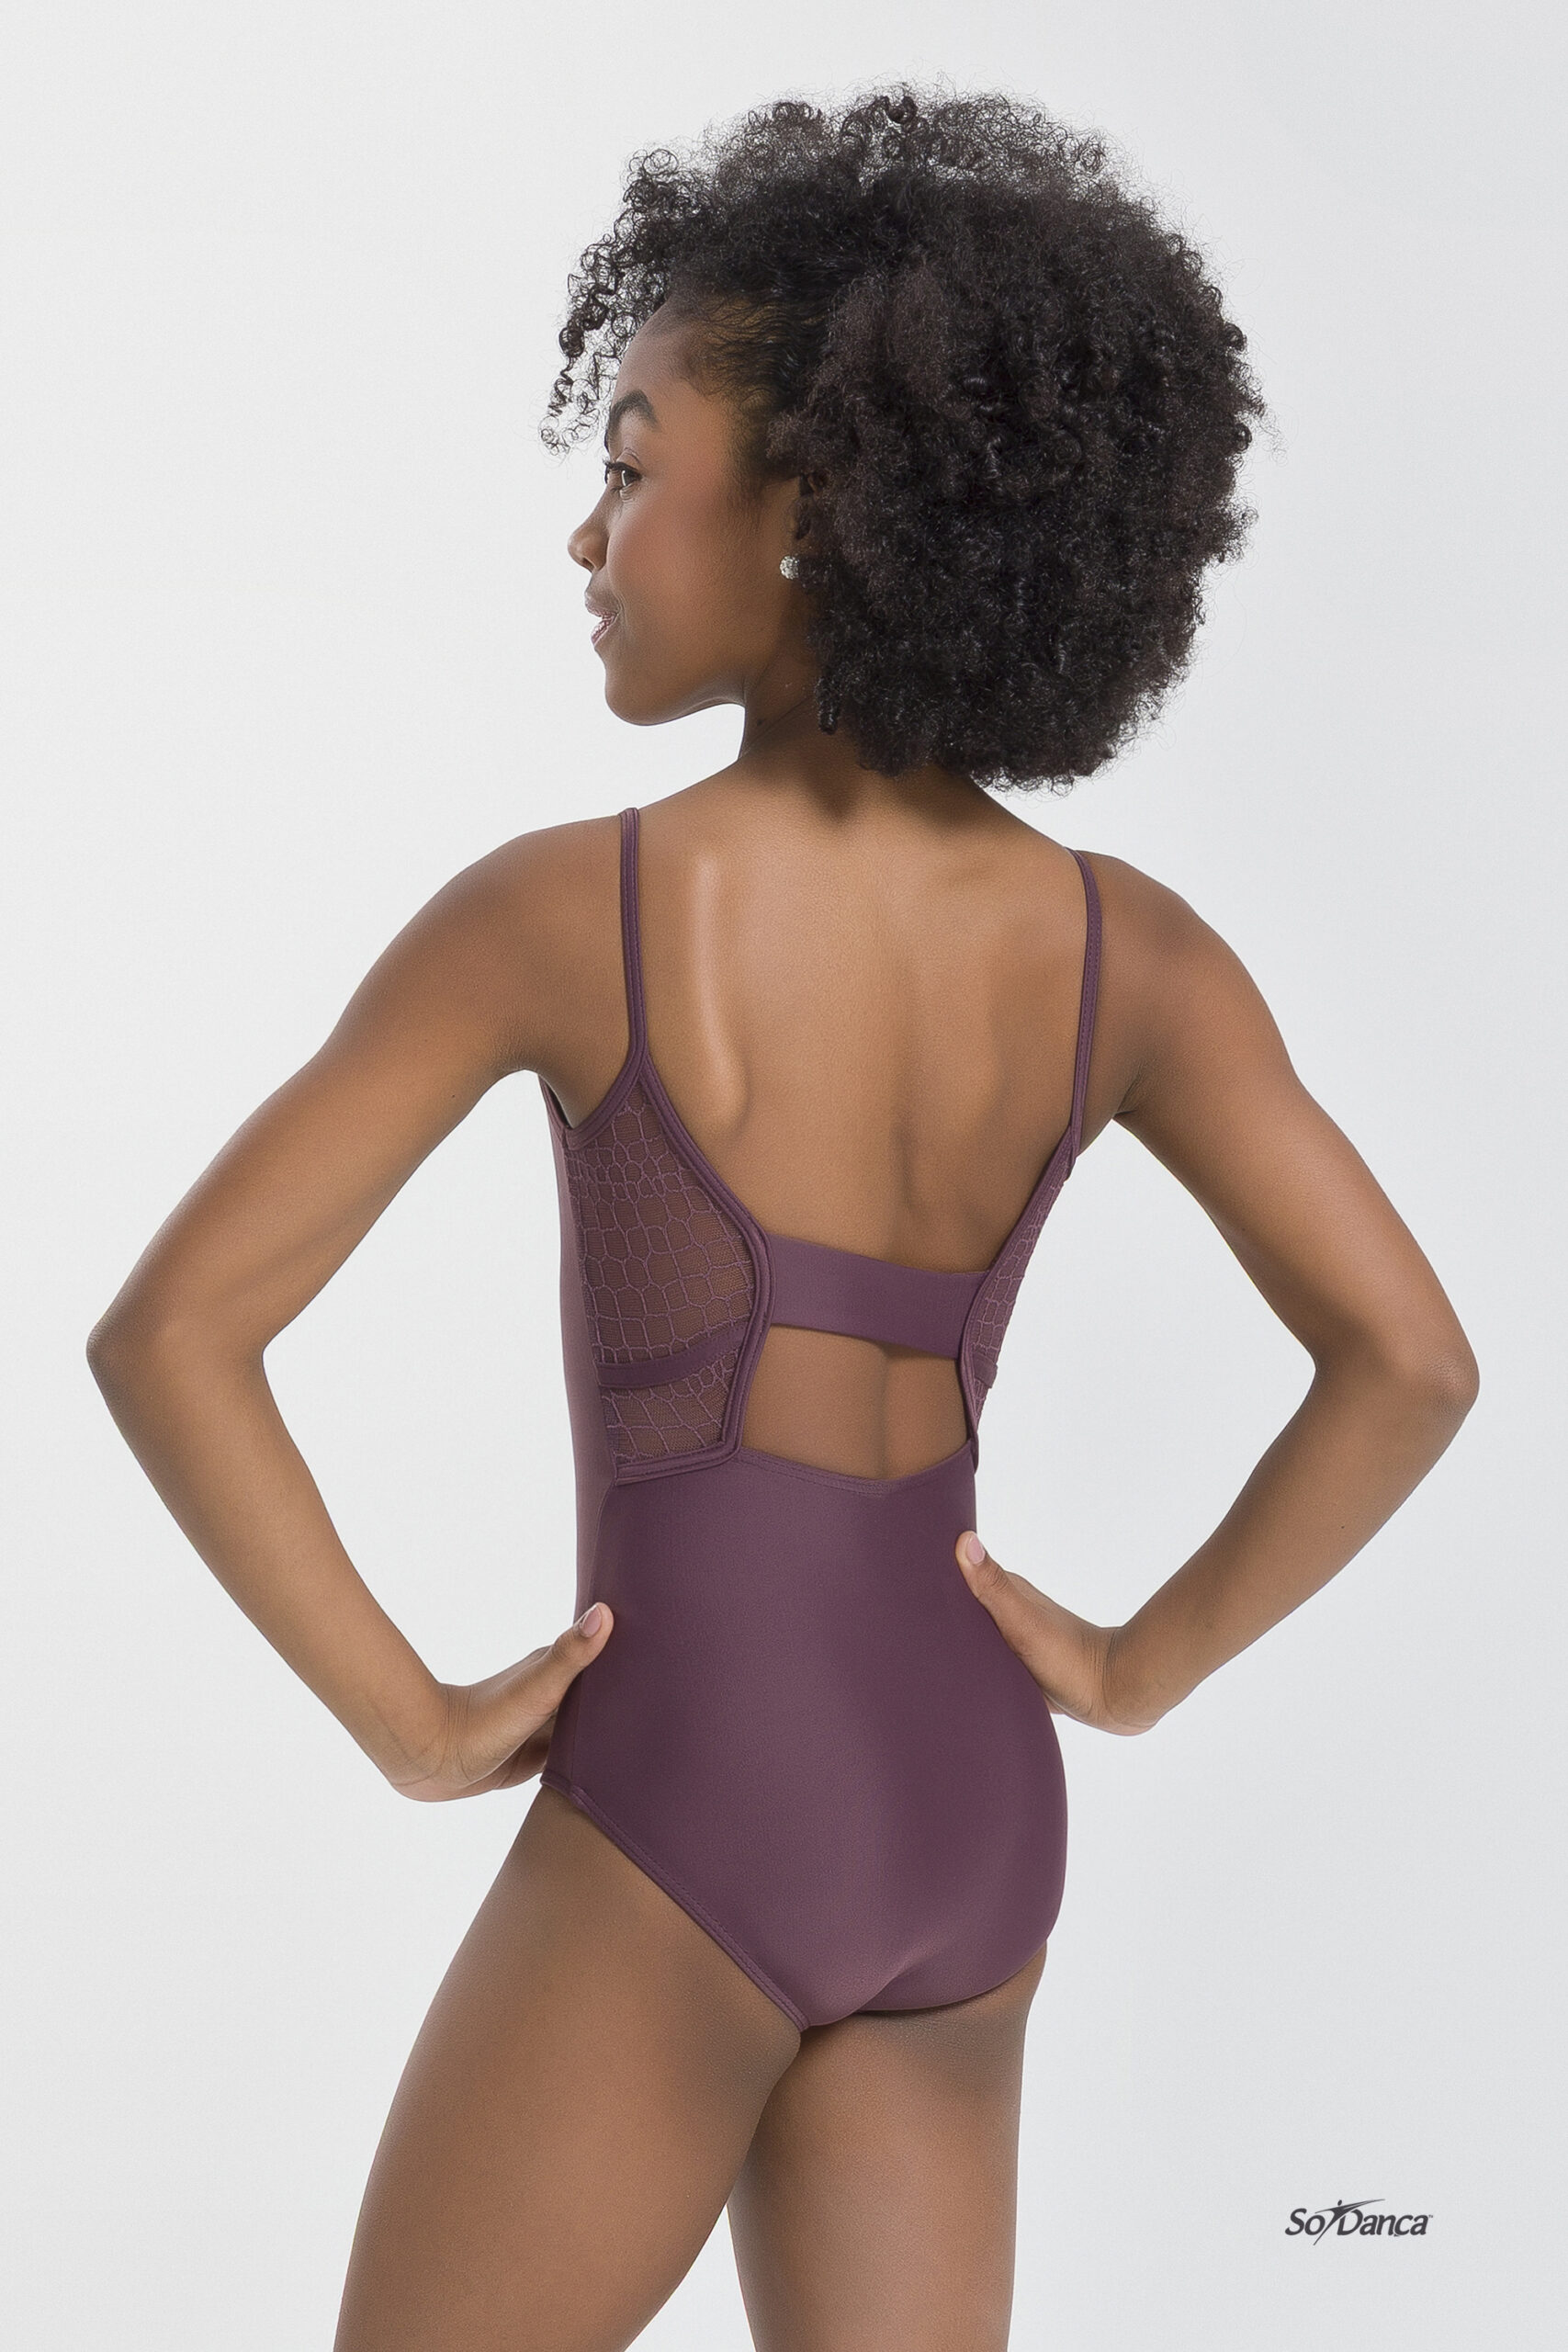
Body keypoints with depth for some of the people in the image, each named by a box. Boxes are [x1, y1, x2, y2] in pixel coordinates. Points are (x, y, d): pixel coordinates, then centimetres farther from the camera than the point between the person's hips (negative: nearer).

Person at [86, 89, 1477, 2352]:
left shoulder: (566, 905, -15)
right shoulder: (1127, 943, -2)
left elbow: (168, 1332, -16)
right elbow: (1410, 1359, -1)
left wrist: (410, 1721, -8)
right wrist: (1137, 1665, 7)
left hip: (686, 1817, -5)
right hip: (970, 1827, 5)